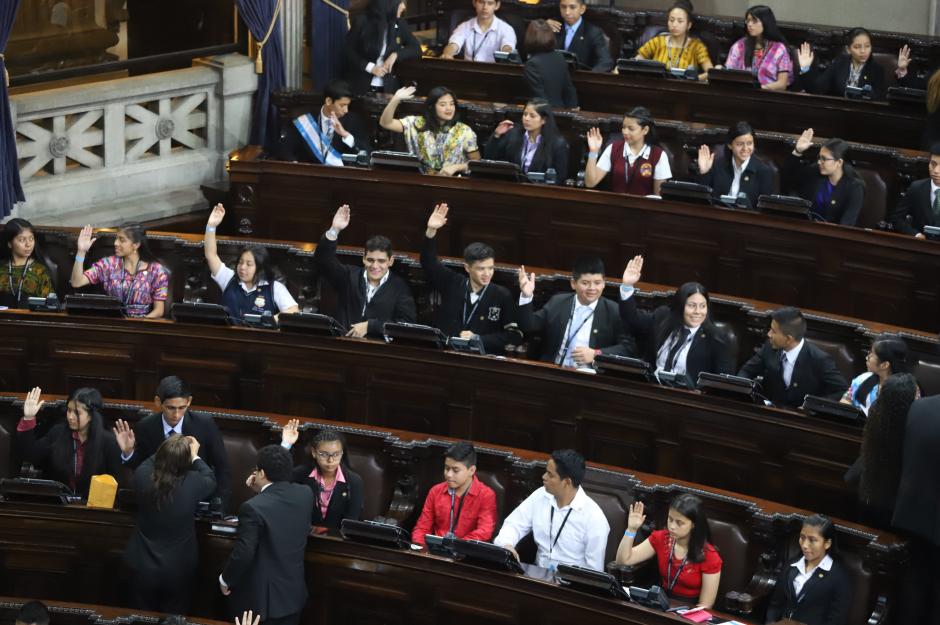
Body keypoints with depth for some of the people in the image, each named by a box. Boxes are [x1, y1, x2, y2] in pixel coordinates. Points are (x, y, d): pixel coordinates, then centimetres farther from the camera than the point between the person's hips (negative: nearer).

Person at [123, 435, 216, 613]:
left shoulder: (142, 477, -19)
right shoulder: (192, 483, -25)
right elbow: (211, 481, 0)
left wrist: (167, 450, 11)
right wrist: (195, 456, 9)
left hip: (144, 567, 2)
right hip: (179, 570, -2)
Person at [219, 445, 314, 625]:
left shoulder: (253, 508, -23)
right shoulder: (305, 494, -4)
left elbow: (242, 554, -21)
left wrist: (225, 580, -5)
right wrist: (261, 491, 10)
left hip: (261, 598, -6)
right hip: (294, 593, 6)